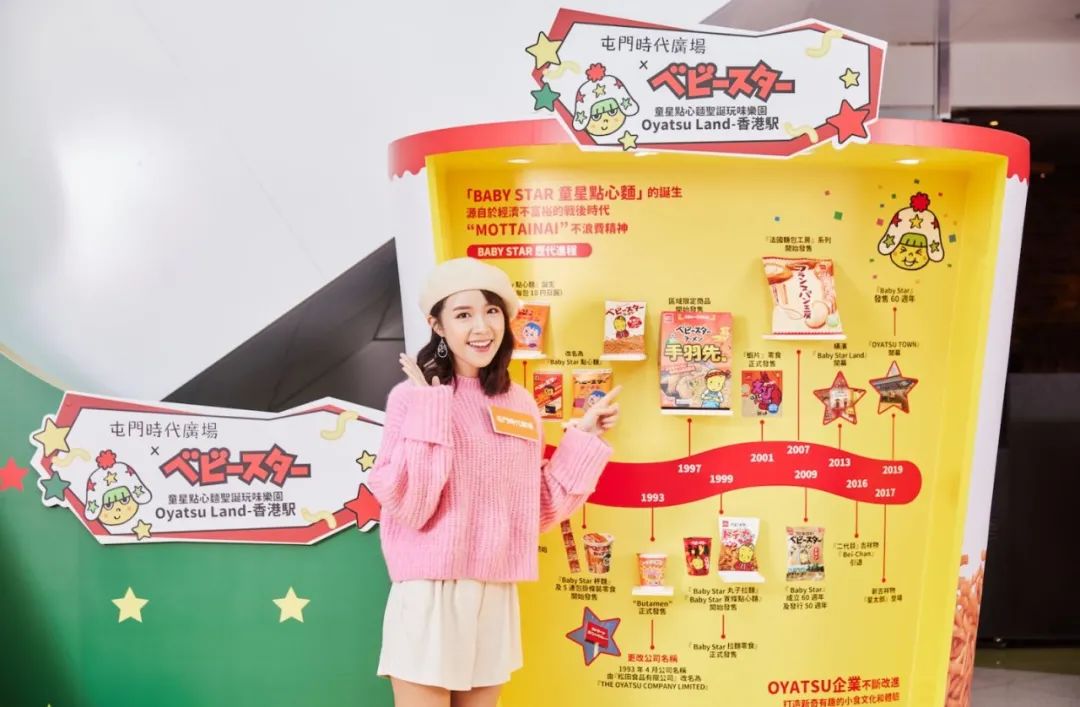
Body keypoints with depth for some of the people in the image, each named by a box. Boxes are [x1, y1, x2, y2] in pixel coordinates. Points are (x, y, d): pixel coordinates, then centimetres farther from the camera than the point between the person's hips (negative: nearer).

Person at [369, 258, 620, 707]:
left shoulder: (521, 406, 7)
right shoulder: (412, 396, -10)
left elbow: (539, 511, 10)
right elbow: (406, 506, -18)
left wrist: (583, 437, 8)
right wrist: (429, 409, -18)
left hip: (497, 599, 5)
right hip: (428, 595, -5)